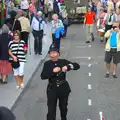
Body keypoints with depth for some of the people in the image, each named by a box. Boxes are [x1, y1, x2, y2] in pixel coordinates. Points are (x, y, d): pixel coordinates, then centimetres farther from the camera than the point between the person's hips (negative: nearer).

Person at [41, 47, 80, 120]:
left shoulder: (63, 62, -7)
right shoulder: (47, 64, -7)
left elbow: (77, 66, -11)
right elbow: (43, 76, -16)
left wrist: (68, 67, -29)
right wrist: (52, 71, -28)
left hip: (63, 88, 2)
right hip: (52, 89, -1)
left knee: (63, 107, 21)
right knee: (51, 109, -4)